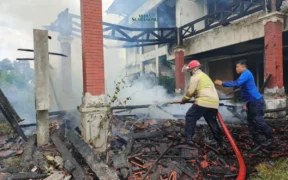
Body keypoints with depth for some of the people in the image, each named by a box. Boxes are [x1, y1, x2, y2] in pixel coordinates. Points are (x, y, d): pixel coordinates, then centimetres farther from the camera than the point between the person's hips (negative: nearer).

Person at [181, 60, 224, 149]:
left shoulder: (195, 76, 2)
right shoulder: (205, 76, 32)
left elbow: (190, 91, -6)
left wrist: (184, 100, 7)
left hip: (203, 101, -9)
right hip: (214, 102, 9)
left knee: (190, 117, 0)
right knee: (212, 122, 19)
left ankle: (188, 139, -4)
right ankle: (220, 142, 24)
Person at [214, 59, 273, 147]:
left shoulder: (246, 73, -13)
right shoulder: (245, 75, 20)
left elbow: (237, 83, -29)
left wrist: (222, 83, -25)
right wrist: (246, 102, 21)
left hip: (256, 101, -10)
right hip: (252, 102, 10)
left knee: (259, 121, -6)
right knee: (251, 122, 12)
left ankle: (270, 139, 7)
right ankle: (256, 140, 20)